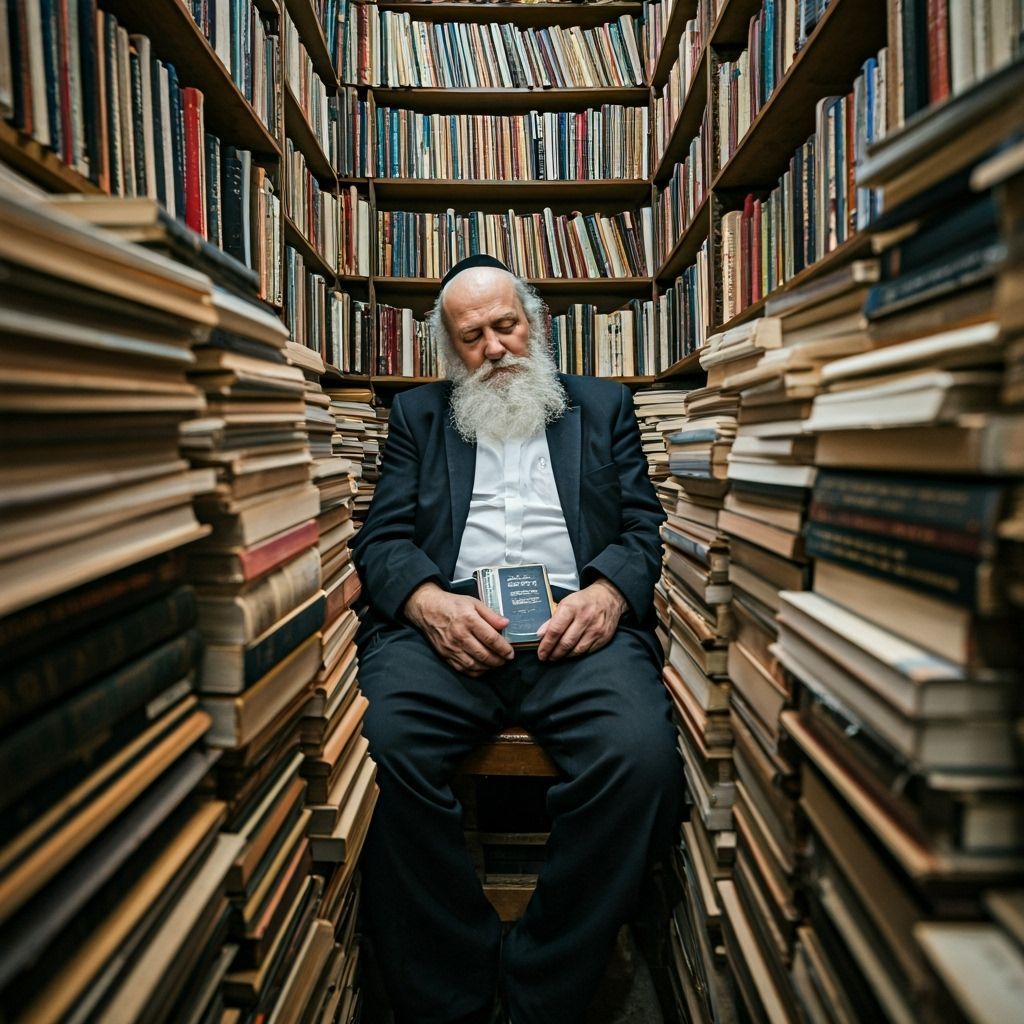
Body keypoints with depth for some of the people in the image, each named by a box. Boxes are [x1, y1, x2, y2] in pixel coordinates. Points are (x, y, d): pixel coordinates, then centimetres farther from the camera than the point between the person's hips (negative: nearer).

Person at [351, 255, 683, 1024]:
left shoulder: (604, 405, 24)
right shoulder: (418, 414, 24)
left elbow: (644, 525, 14)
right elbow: (382, 539, 12)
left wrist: (608, 592, -9)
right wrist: (430, 602, -11)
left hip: (575, 622, 0)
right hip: (447, 622, 1)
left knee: (639, 751, -30)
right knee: (380, 745, -30)